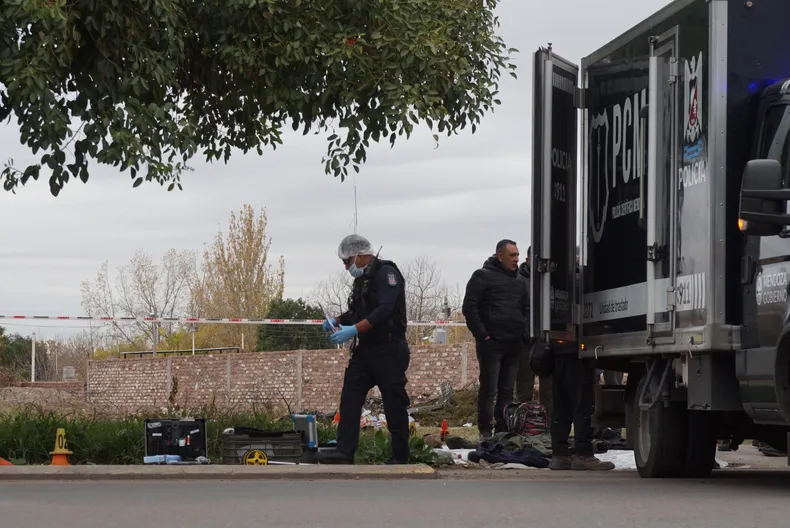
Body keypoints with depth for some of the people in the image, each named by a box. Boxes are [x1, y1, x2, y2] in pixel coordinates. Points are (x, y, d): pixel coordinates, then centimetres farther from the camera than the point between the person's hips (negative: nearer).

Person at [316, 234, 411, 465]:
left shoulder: (386, 273, -12)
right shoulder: (363, 279, 17)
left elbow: (385, 310, -24)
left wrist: (354, 329, -28)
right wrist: (337, 321, 5)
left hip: (388, 350, -9)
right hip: (365, 349, 9)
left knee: (394, 403, -1)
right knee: (349, 399, -2)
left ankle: (400, 456, 6)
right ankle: (344, 451, -7)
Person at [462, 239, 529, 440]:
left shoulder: (518, 282, 18)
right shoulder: (483, 276, -2)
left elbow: (526, 309, 26)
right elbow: (469, 307, -7)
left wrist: (524, 333, 10)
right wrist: (482, 334, -13)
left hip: (513, 345, 7)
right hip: (491, 342, -6)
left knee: (507, 390, 9)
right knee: (489, 389, -5)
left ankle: (503, 430, 13)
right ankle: (485, 432, -1)